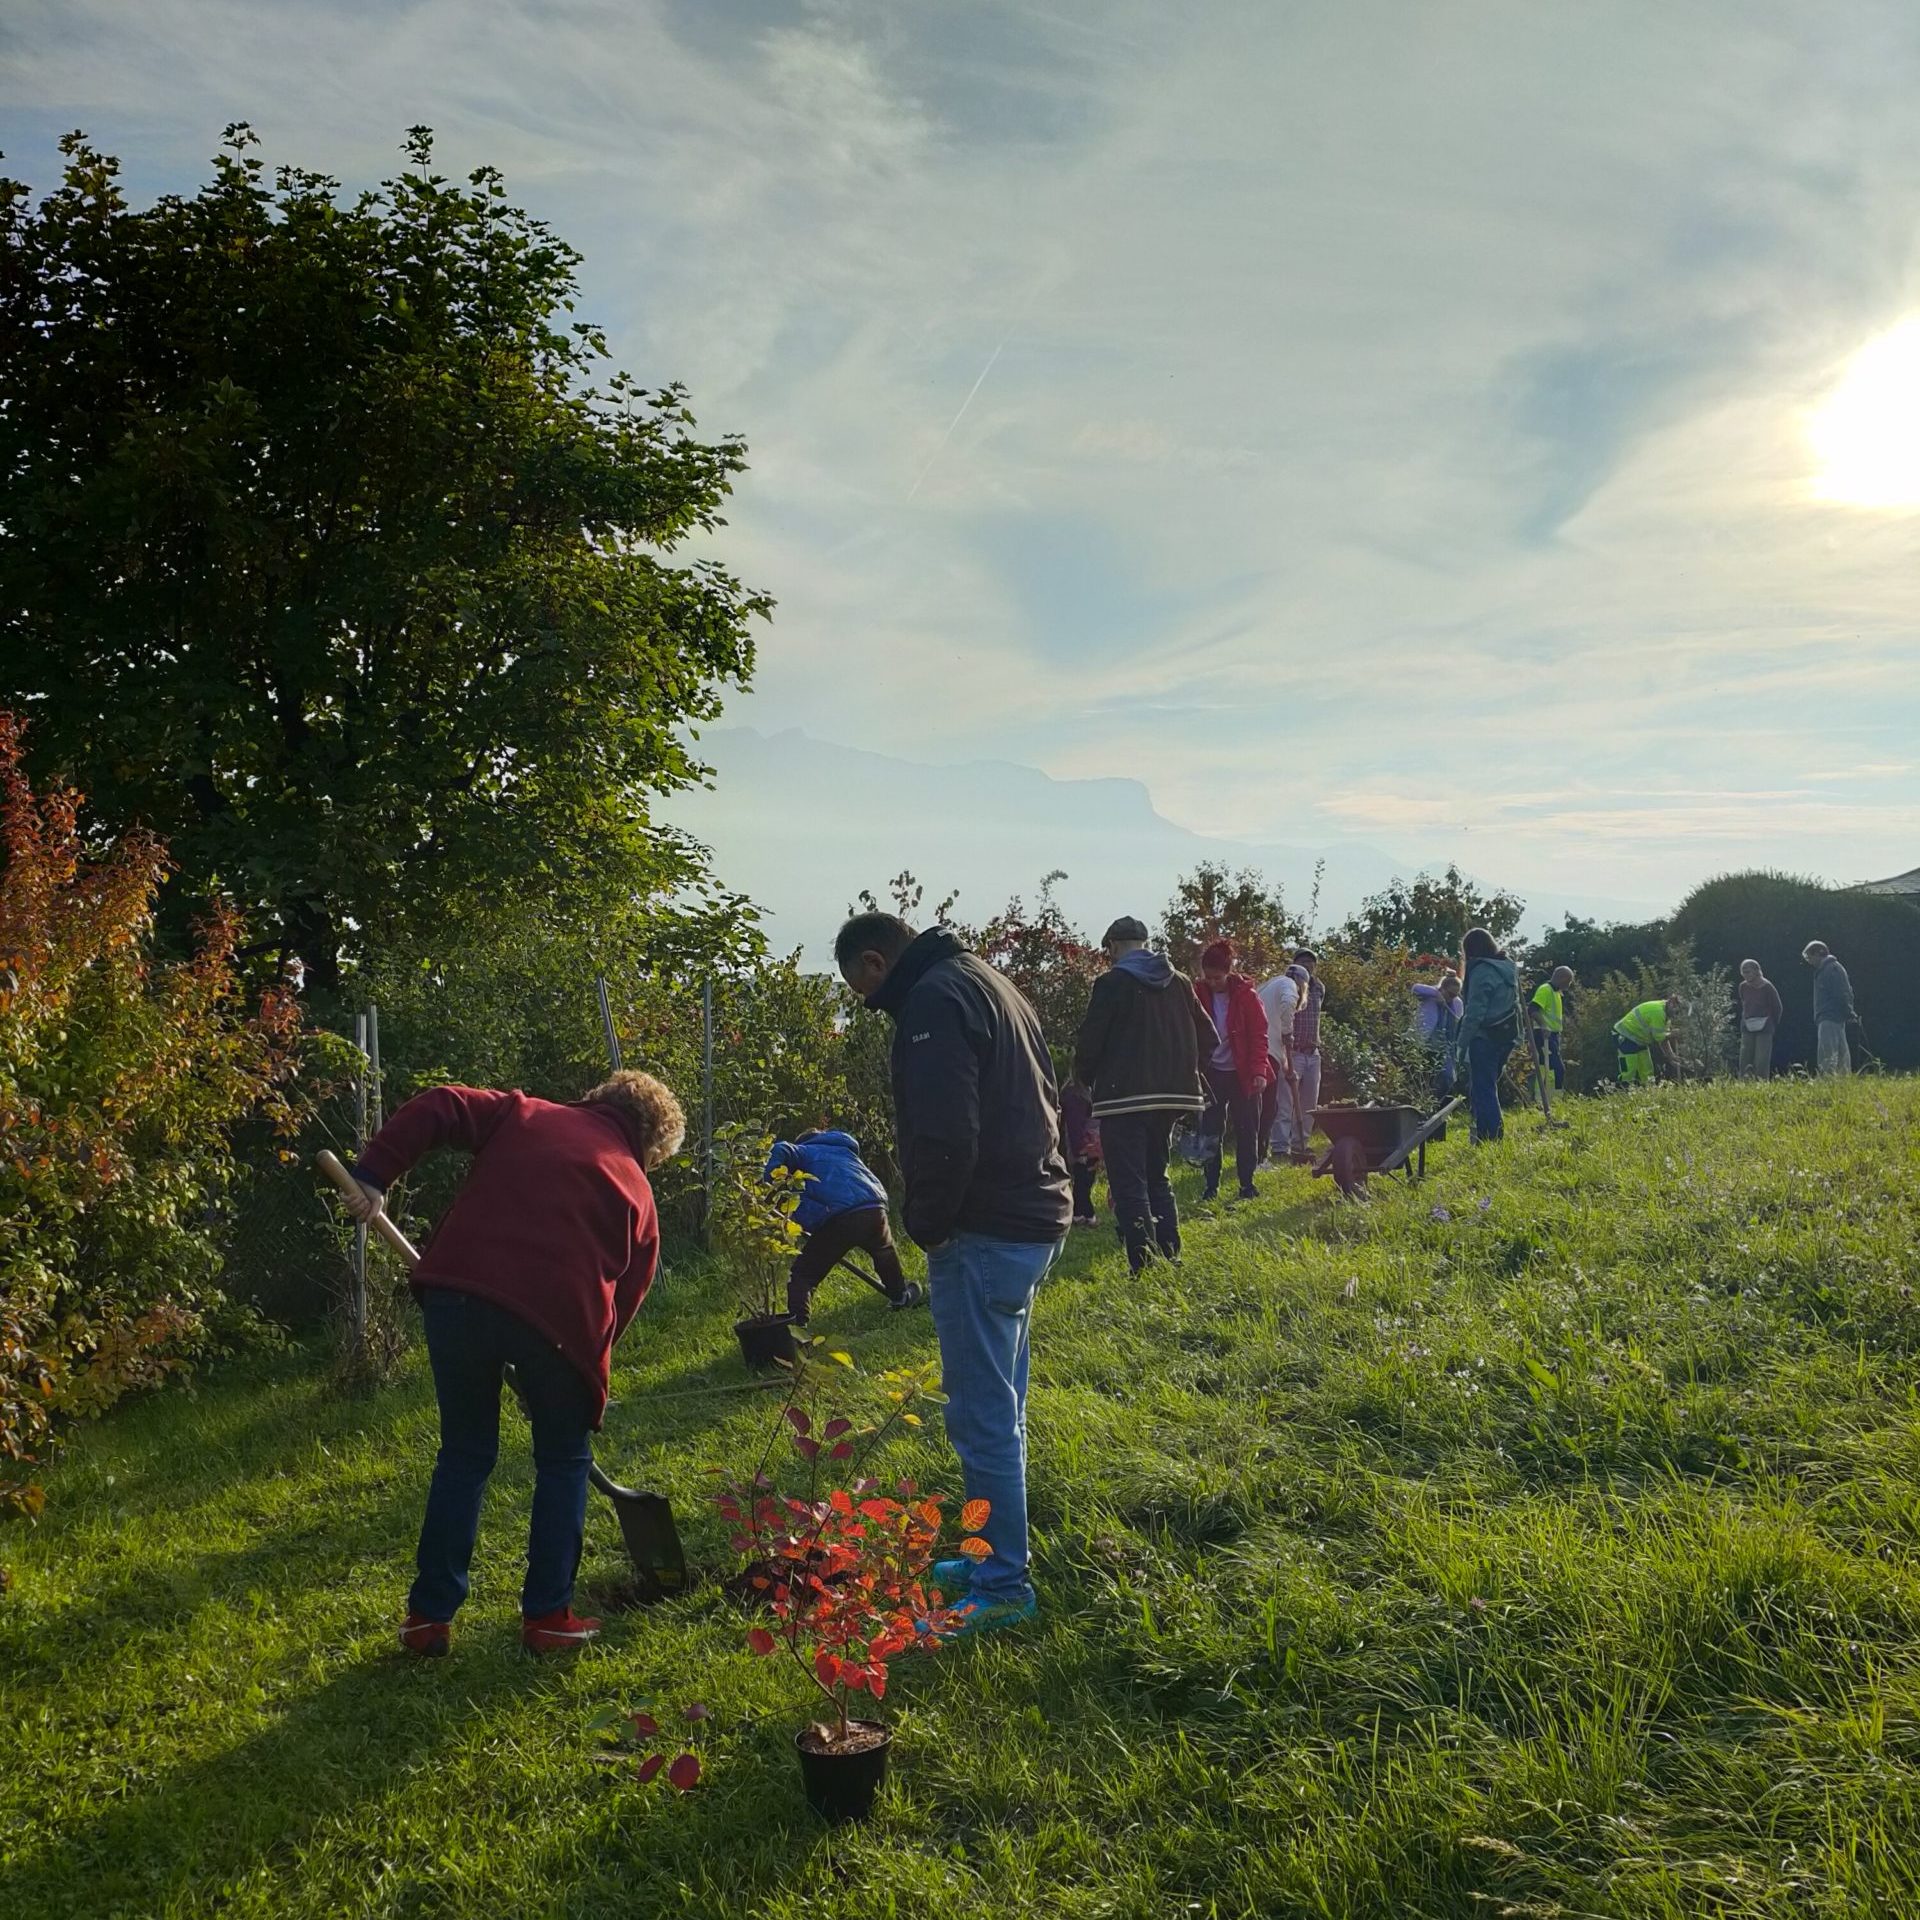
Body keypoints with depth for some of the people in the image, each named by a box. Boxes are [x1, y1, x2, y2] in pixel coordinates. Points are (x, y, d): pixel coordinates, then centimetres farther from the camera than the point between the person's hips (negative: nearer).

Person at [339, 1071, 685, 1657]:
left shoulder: (525, 1116, 23)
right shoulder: (636, 1192, 20)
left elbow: (436, 1108, 10)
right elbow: (625, 1296, 19)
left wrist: (372, 1175, 5)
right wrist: (591, 1370, 28)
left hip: (457, 1291, 2)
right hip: (558, 1314, -2)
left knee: (464, 1455, 21)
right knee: (564, 1461, 21)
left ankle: (429, 1615, 24)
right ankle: (548, 1616, 20)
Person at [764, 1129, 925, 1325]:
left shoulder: (805, 1152, 20)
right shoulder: (848, 1153, 39)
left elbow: (781, 1151, -2)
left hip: (839, 1220, -5)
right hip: (874, 1211, 5)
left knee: (802, 1275, 6)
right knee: (885, 1252, 38)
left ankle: (796, 1326, -8)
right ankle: (900, 1295, 54)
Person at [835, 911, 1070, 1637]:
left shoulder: (934, 1000, -15)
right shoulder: (982, 980, 17)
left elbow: (945, 1136, -25)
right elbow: (1043, 1099, 22)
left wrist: (926, 1221, -10)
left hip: (986, 1234, -10)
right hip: (1034, 1215, 10)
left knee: (982, 1414, -3)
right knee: (1000, 1407, 19)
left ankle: (1004, 1585, 4)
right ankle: (996, 1556, 30)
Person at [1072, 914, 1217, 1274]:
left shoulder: (1112, 983, -9)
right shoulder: (1179, 982, 8)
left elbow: (1089, 1044, -9)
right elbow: (1207, 1040, 9)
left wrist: (1085, 1079, 10)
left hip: (1125, 1098, -6)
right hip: (1171, 1096, 7)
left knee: (1128, 1186, -5)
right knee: (1157, 1177, 20)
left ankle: (1145, 1267, -16)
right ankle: (1169, 1257, 18)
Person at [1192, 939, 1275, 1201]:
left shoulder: (1246, 995, -7)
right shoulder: (1199, 993, -2)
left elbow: (1259, 1034, -7)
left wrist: (1259, 1071, -16)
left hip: (1243, 1073, -1)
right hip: (1212, 1072, 1)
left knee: (1246, 1130, 5)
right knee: (1210, 1130, 3)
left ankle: (1247, 1183, 14)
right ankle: (1211, 1184, 11)